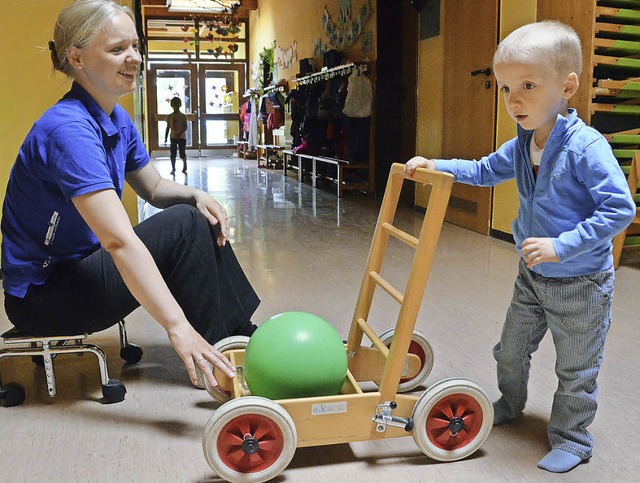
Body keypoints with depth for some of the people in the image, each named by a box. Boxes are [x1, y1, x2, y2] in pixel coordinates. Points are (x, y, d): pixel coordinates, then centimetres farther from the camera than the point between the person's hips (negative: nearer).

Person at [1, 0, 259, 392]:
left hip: (82, 264, 9)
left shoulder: (118, 120, 3)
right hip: (42, 295, -9)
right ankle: (219, 357, -8)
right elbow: (119, 242, -37)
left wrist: (196, 195, -9)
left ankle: (242, 333, 6)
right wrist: (177, 327, -42)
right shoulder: (69, 129, -27)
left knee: (201, 218, 1)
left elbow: (154, 188, 14)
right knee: (183, 226, -18)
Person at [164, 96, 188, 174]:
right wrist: (166, 138, 2)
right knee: (173, 154, -5)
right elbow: (168, 128, 7)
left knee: (182, 154, 3)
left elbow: (185, 127, -7)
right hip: (173, 137, 1)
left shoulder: (183, 116, 0)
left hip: (182, 137, -1)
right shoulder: (169, 116, 5)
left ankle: (184, 166, 28)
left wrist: (180, 133, -24)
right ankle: (173, 169, 0)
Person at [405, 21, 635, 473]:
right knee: (511, 350, 22)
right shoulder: (520, 146, -2)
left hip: (580, 284, -7)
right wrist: (435, 165, 3)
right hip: (533, 276, 7)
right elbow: (485, 171, 15)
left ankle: (572, 439, 31)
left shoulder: (587, 147, -26)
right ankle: (510, 406, 48)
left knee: (575, 369, 10)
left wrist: (561, 245, -32)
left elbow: (621, 208, -27)